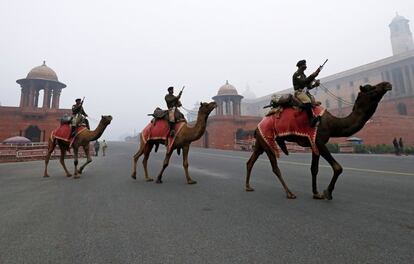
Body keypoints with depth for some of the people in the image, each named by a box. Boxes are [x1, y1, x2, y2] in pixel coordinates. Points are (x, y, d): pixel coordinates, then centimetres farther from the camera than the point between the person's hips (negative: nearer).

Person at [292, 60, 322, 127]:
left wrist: (315, 84, 5)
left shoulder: (303, 75, 26)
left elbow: (308, 86, 23)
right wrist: (312, 76, -17)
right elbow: (303, 82, -16)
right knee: (307, 102, -34)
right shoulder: (296, 74, 1)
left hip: (305, 92, 10)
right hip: (299, 92, -10)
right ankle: (312, 120, -43)